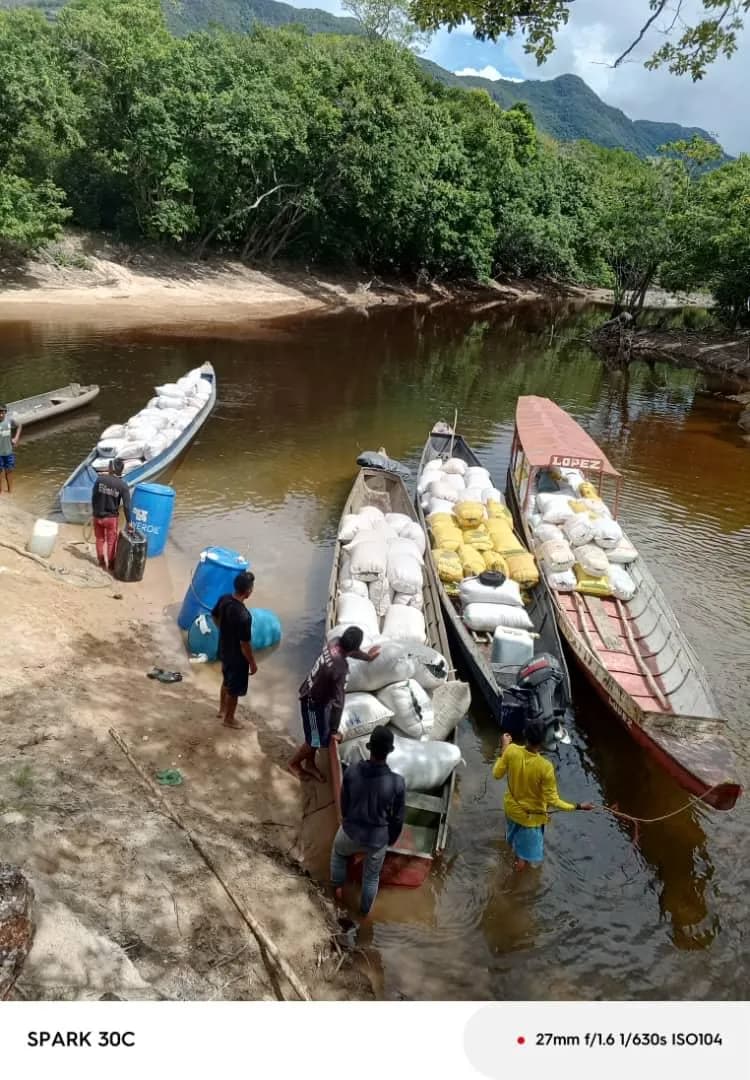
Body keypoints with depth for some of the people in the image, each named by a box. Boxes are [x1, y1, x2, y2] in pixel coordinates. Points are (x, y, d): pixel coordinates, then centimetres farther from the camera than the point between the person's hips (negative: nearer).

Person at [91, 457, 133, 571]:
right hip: (112, 517, -2)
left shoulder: (100, 479, -12)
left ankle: (101, 561, 33)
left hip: (98, 516, 2)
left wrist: (94, 511, 11)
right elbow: (127, 505, -15)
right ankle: (110, 564, 24)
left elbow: (93, 497, -5)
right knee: (111, 541, 15)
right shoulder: (123, 485, -15)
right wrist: (129, 522, -8)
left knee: (100, 539, 20)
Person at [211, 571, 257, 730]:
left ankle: (222, 710, 50)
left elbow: (214, 616, 7)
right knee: (234, 689, 16)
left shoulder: (224, 599, -14)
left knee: (227, 681, 30)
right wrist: (252, 663, -12)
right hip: (237, 657, -8)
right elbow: (245, 644, -27)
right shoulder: (243, 615, -37)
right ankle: (229, 719, 37)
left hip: (224, 650, 8)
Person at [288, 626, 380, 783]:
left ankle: (310, 764, 45)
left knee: (318, 734, 25)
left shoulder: (335, 642, -15)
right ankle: (293, 764, 36)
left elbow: (349, 651, 11)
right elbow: (337, 702, -29)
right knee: (317, 740, 13)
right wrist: (334, 731, -18)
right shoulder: (340, 669, -39)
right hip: (314, 701, -8)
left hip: (314, 694, 8)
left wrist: (367, 656, 30)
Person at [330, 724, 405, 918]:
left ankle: (338, 887, 56)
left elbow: (344, 802, -5)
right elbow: (398, 817, -12)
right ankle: (365, 911, 52)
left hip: (351, 831, 1)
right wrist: (392, 838, 10)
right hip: (378, 838, 0)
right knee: (372, 876, 30)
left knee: (338, 851, 38)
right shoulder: (397, 782, -28)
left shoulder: (352, 771, -24)